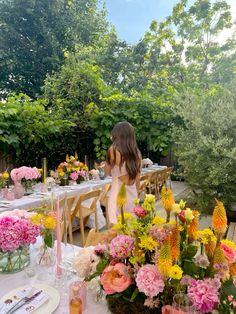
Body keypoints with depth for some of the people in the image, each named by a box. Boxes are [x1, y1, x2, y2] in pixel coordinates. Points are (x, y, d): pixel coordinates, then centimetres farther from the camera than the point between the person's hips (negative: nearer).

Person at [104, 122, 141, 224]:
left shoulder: (114, 150, -11)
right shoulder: (136, 153, 4)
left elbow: (107, 171, 4)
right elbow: (137, 179, 9)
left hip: (118, 194, -5)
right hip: (132, 194, 5)